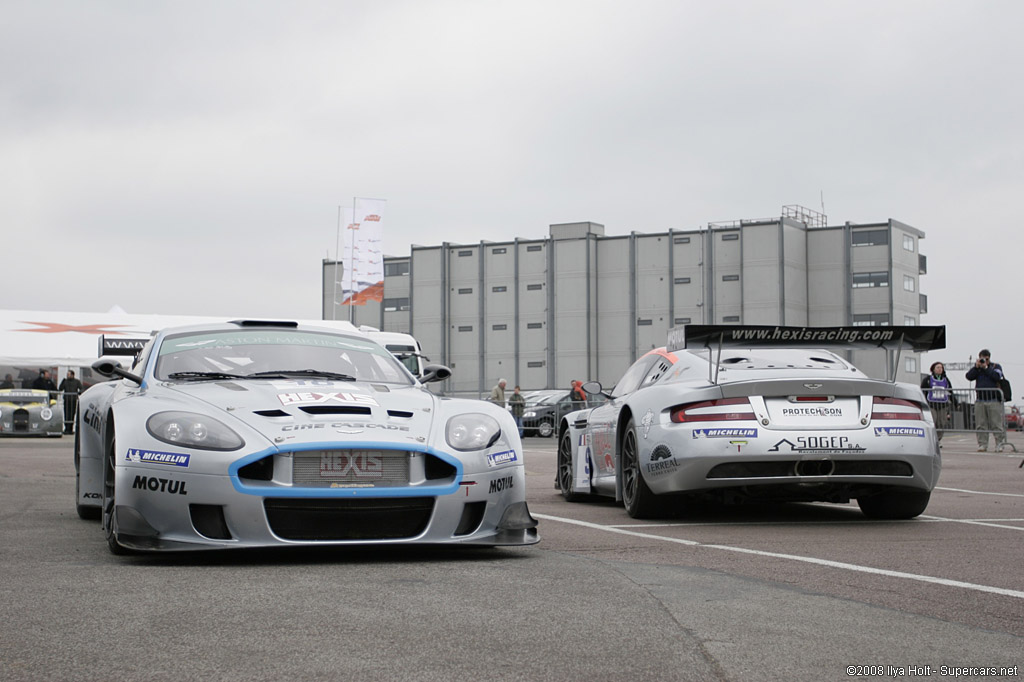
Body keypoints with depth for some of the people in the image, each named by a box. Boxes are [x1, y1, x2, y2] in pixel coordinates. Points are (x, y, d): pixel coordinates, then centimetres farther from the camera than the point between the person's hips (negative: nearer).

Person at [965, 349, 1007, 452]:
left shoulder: (996, 366, 9)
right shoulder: (977, 368, 17)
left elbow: (996, 376, -11)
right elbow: (969, 377, 1)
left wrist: (985, 368, -8)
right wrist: (976, 367, -7)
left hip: (994, 400, -3)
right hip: (980, 400, 3)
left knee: (996, 424, -6)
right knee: (981, 425, -1)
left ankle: (1000, 444, -2)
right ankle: (982, 444, 3)